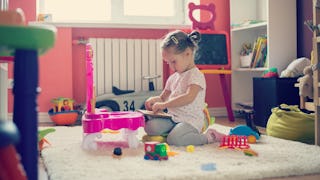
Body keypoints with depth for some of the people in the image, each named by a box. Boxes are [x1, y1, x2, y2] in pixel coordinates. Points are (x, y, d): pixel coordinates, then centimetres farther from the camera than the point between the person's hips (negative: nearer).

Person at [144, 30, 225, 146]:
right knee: (150, 127, -17)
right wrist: (153, 100, -2)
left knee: (173, 139, -31)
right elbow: (163, 97, 23)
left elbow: (189, 98, -25)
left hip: (190, 121, -7)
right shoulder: (173, 77, 18)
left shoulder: (196, 75, -9)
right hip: (172, 118, 7)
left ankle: (208, 137, -9)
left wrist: (164, 105, -24)